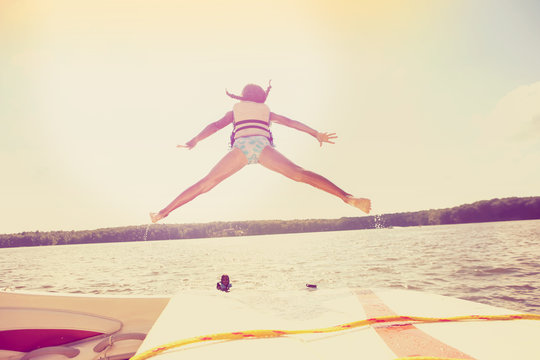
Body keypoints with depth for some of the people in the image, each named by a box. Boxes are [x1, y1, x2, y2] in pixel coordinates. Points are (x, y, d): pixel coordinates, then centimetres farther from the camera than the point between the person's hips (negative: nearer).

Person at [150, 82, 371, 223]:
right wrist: (316, 134, 33)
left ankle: (165, 211, 0)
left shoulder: (236, 109, 35)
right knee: (300, 174, -10)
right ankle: (347, 197, -19)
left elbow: (216, 125, 23)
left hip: (241, 146, 0)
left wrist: (193, 142, 15)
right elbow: (291, 123, 33)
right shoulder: (266, 110, 36)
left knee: (206, 183, 1)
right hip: (262, 145, 0)